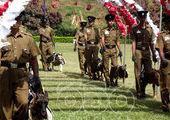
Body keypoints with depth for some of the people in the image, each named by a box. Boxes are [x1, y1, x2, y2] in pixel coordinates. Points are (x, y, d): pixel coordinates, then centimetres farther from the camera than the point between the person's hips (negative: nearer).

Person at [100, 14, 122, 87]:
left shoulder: (116, 31, 12)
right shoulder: (104, 31, 2)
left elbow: (117, 42, 17)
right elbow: (102, 39, -13)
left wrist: (120, 51, 14)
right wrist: (103, 46, -32)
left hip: (113, 49, 2)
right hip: (106, 49, -2)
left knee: (115, 65, -10)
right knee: (106, 67, 0)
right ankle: (107, 81, 10)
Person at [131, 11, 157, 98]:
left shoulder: (149, 29, 11)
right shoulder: (135, 29, 1)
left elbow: (151, 43, 15)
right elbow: (133, 42, -3)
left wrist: (154, 55, 12)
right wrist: (133, 54, -11)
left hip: (147, 52, 4)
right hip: (138, 52, -3)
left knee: (149, 72, 3)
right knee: (138, 74, -1)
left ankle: (143, 89, 21)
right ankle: (139, 92, 6)